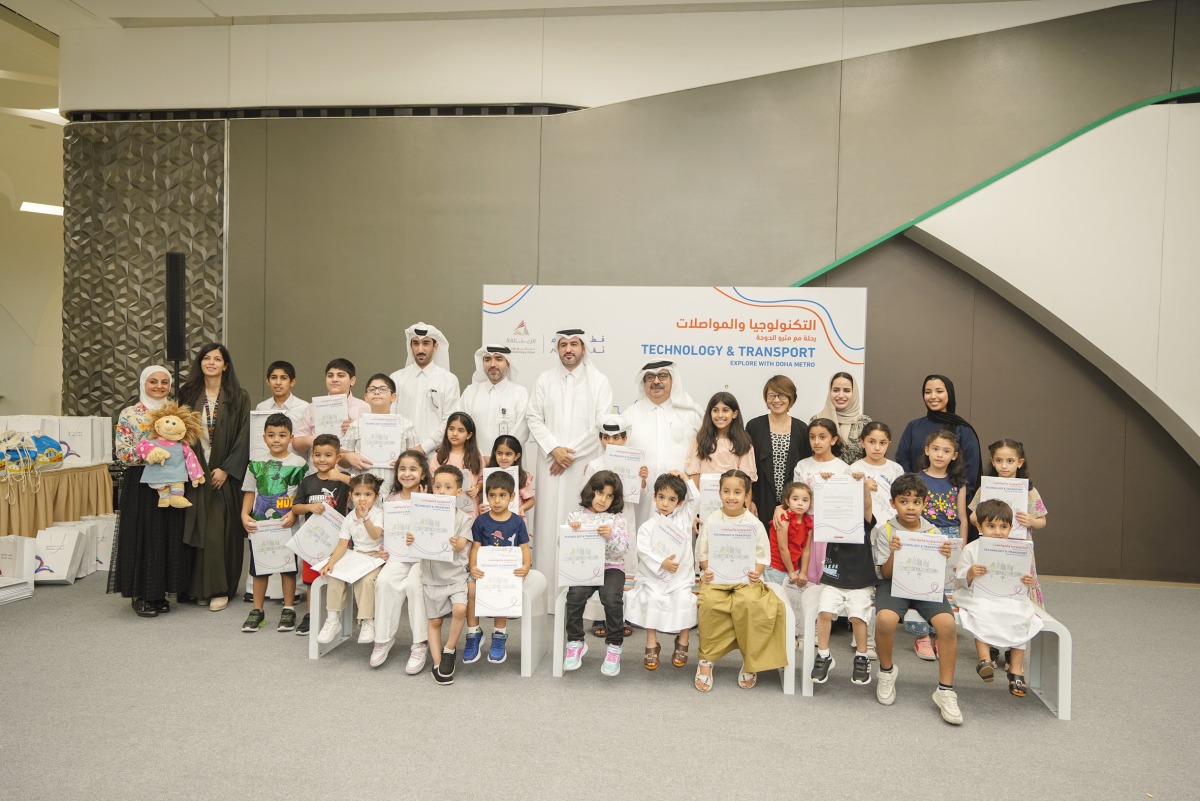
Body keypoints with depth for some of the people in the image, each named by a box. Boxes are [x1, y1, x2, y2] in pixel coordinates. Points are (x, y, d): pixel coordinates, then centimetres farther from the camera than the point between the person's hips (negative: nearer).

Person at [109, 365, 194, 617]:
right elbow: (122, 452, -8)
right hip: (141, 485, -4)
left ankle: (160, 592, 17)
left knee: (169, 536, 6)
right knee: (143, 535, -1)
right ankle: (140, 595, 10)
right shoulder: (129, 414, 0)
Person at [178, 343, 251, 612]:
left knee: (220, 529, -4)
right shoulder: (188, 395, 9)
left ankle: (219, 589, 4)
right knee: (198, 529, 3)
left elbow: (244, 437, -3)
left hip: (224, 473, -2)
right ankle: (201, 587, 11)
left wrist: (226, 469, -11)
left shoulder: (239, 397, 1)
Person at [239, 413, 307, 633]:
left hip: (287, 526, -3)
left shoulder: (299, 464, -4)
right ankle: (257, 610, 22)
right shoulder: (256, 464, 6)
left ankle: (289, 609, 17)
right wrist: (245, 515, -4)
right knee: (259, 567, 10)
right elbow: (249, 492, 10)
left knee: (288, 567, 6)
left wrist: (293, 514, -18)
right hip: (259, 524, 3)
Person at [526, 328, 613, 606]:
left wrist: (571, 453, -8)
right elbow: (535, 419, 6)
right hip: (551, 464, 2)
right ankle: (548, 592, 9)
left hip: (585, 465, -2)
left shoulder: (599, 381, 3)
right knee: (549, 524, 1)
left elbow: (602, 425, -4)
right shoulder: (544, 380, 10)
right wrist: (554, 449, -8)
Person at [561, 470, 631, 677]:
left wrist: (611, 536, -21)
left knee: (612, 597, -30)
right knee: (575, 595, -28)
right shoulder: (576, 516, 10)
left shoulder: (616, 519, 8)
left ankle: (614, 646, -12)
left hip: (611, 567, -1)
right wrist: (570, 531, -13)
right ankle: (575, 642, -7)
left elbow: (622, 549, -2)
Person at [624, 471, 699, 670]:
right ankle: (651, 644, -11)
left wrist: (685, 479, 3)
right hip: (654, 577, -1)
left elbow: (695, 499, 3)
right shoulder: (648, 526, 1)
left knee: (684, 600, -23)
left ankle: (682, 642, -1)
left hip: (681, 577, 1)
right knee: (652, 599, -26)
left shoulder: (683, 518, 10)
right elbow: (644, 551, -11)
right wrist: (661, 563, -24)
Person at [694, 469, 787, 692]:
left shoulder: (754, 523, 2)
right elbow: (702, 553, 9)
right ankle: (705, 660, -12)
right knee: (709, 603, -32)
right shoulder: (711, 521, 4)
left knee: (749, 603, -33)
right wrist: (707, 571, -8)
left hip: (746, 579, 0)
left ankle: (750, 661, -10)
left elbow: (762, 556, 6)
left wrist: (756, 573, -13)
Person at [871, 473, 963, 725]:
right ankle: (886, 670, -1)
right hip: (894, 584, -2)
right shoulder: (885, 531, -2)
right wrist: (893, 553, -22)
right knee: (885, 619, -33)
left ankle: (945, 689, -10)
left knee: (947, 623, -27)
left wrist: (944, 558, -17)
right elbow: (886, 574, -2)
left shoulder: (933, 532, 4)